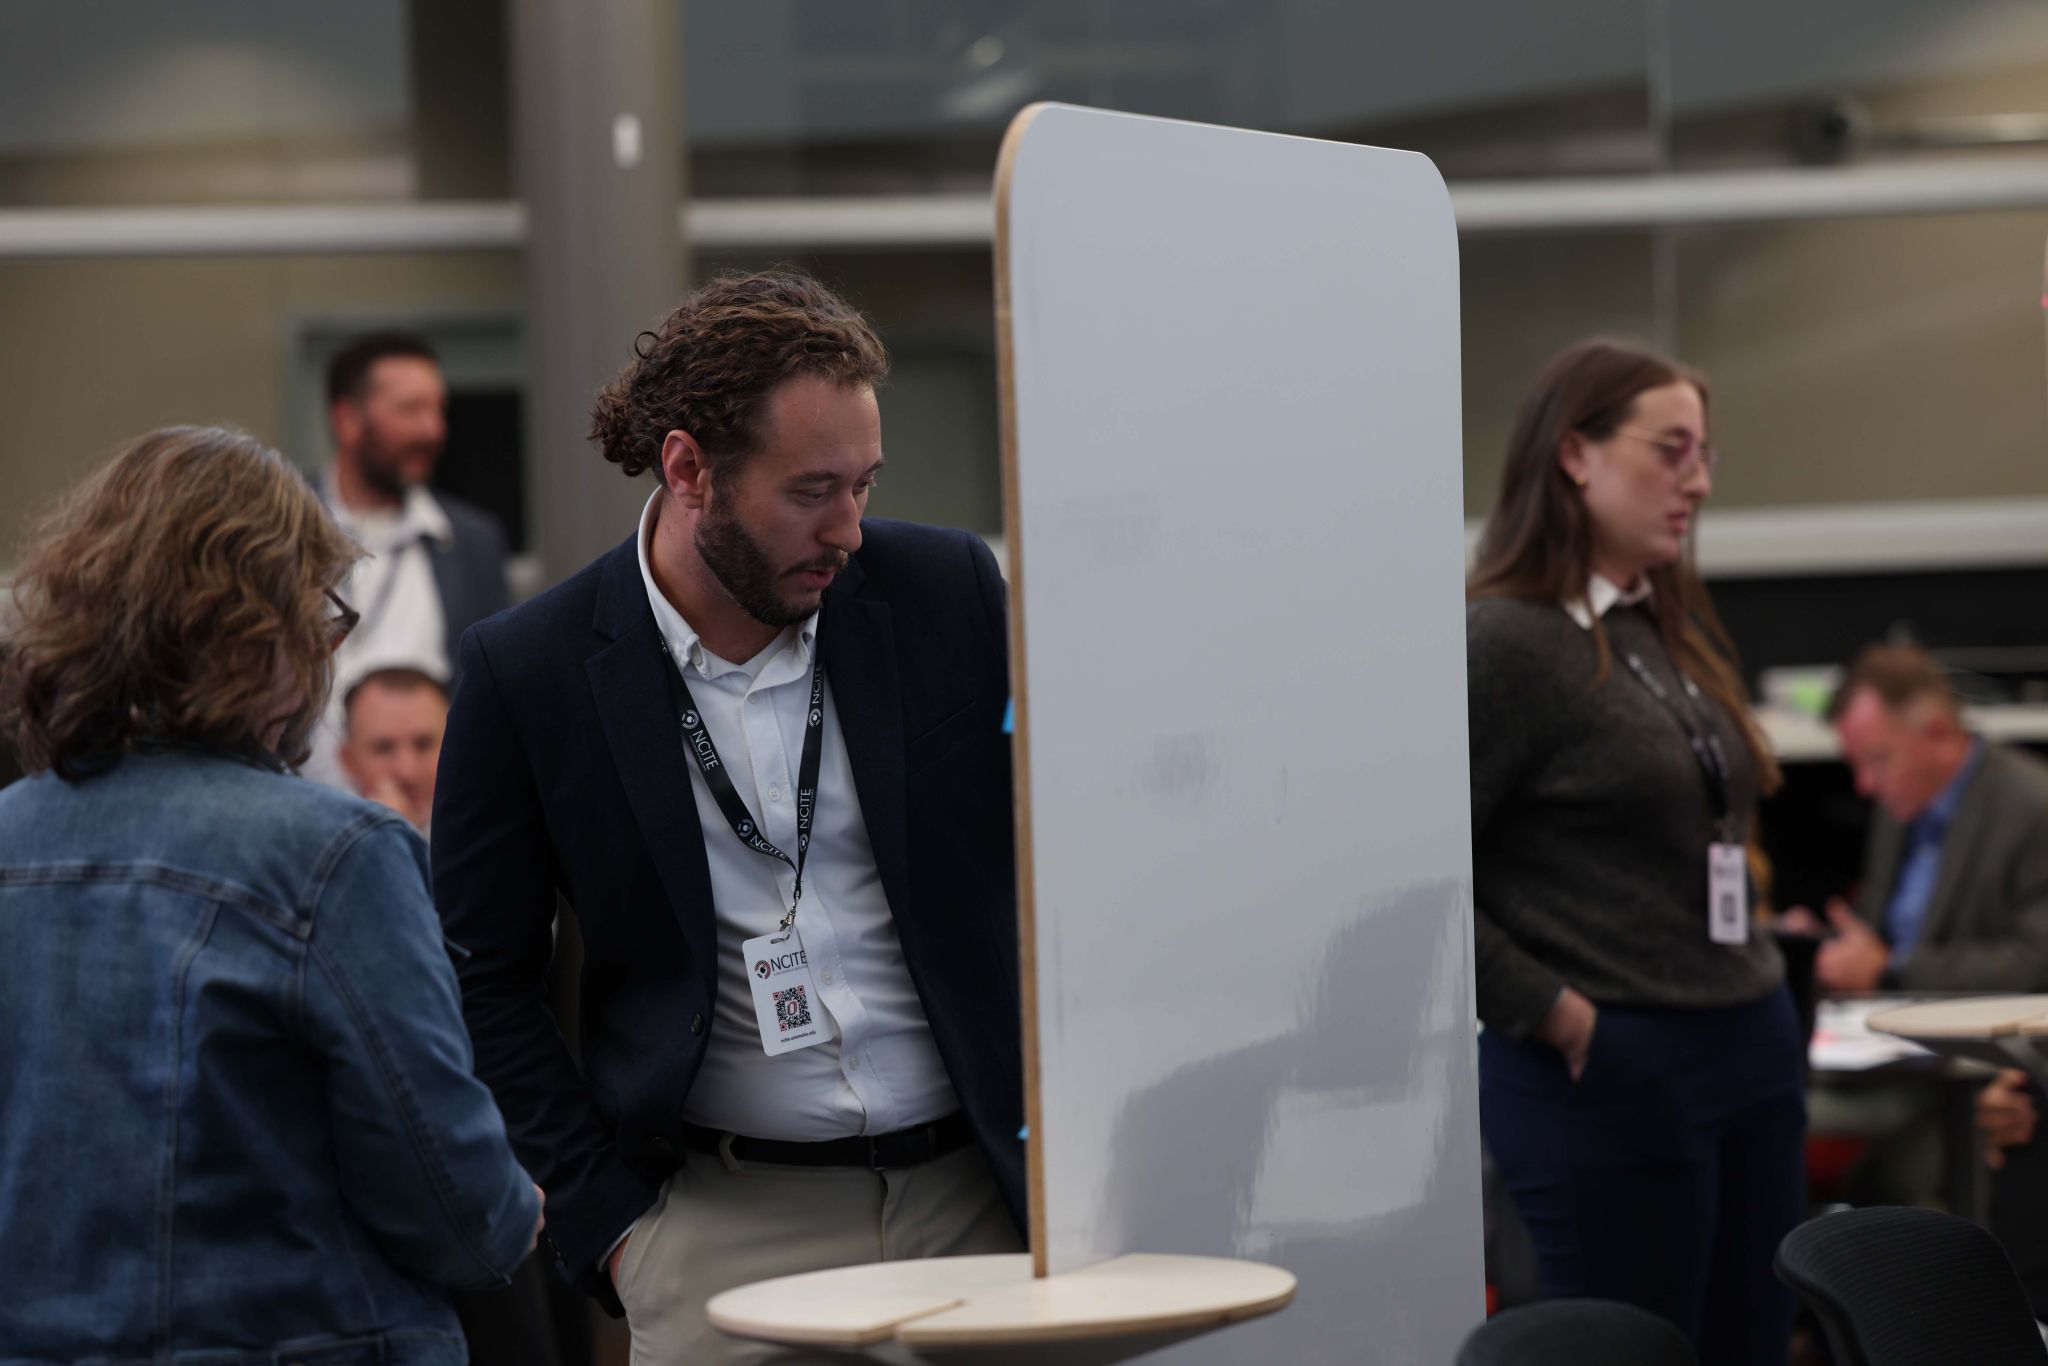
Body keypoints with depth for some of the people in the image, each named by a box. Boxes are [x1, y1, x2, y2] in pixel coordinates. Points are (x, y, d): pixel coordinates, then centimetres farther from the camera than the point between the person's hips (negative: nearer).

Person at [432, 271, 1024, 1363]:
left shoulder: (946, 591, 0)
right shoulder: (528, 672, -4)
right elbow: (484, 985, 3)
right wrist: (608, 1221, -3)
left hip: (979, 1192, 2)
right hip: (727, 1222, -2)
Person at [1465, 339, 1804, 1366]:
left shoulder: (1678, 635, 14)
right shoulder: (1503, 642, -12)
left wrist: (1760, 995, 15)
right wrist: (1547, 1010, -15)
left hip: (1752, 1050, 8)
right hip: (1605, 1076, -8)